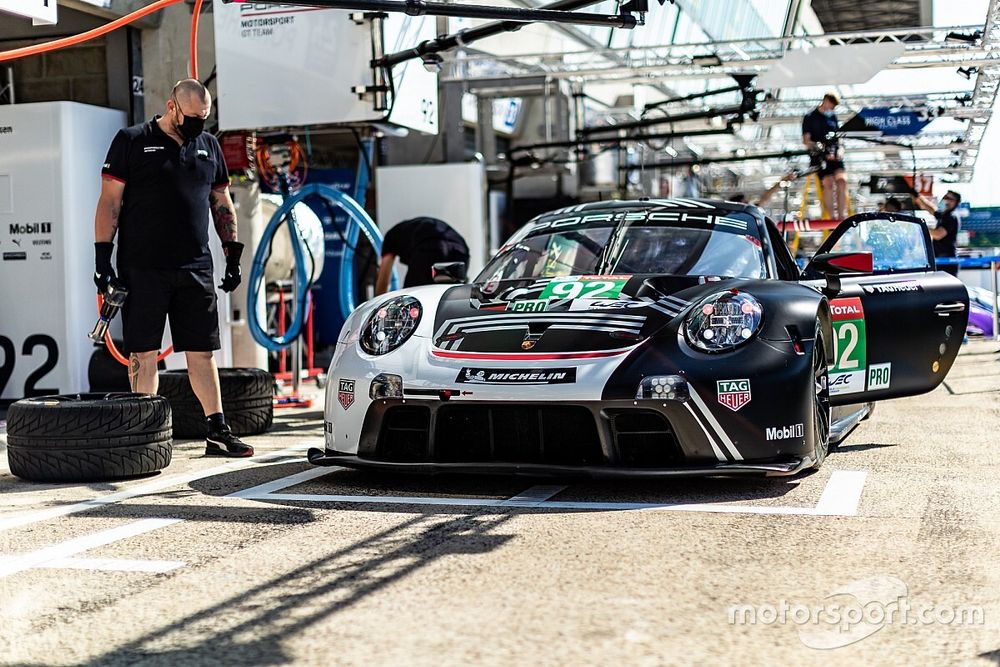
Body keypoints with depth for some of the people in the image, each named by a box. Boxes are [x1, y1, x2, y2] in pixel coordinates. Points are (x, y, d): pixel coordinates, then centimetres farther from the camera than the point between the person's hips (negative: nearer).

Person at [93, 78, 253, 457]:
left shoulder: (208, 146, 14)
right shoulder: (132, 141, 1)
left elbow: (222, 203, 19)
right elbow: (109, 202, -1)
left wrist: (234, 254, 13)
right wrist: (102, 256, -7)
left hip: (195, 269, 4)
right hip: (142, 268, -4)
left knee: (202, 352, 5)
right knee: (144, 353, 0)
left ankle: (217, 432, 9)